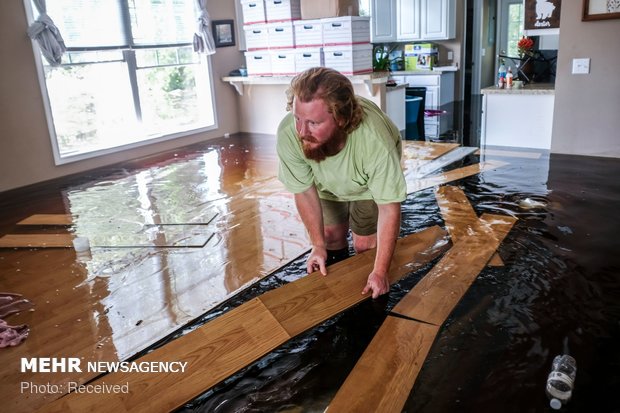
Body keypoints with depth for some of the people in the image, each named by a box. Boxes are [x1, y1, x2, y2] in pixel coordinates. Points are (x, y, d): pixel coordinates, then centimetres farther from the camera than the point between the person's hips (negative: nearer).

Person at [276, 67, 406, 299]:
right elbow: (304, 191, -20)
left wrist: (380, 272, -30)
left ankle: (367, 296, 24)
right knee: (332, 235, 9)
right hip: (328, 181, 3)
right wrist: (318, 245, -13)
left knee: (365, 244, -4)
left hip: (370, 183, -2)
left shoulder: (374, 139, -45)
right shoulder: (288, 133, -37)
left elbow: (389, 208, -34)